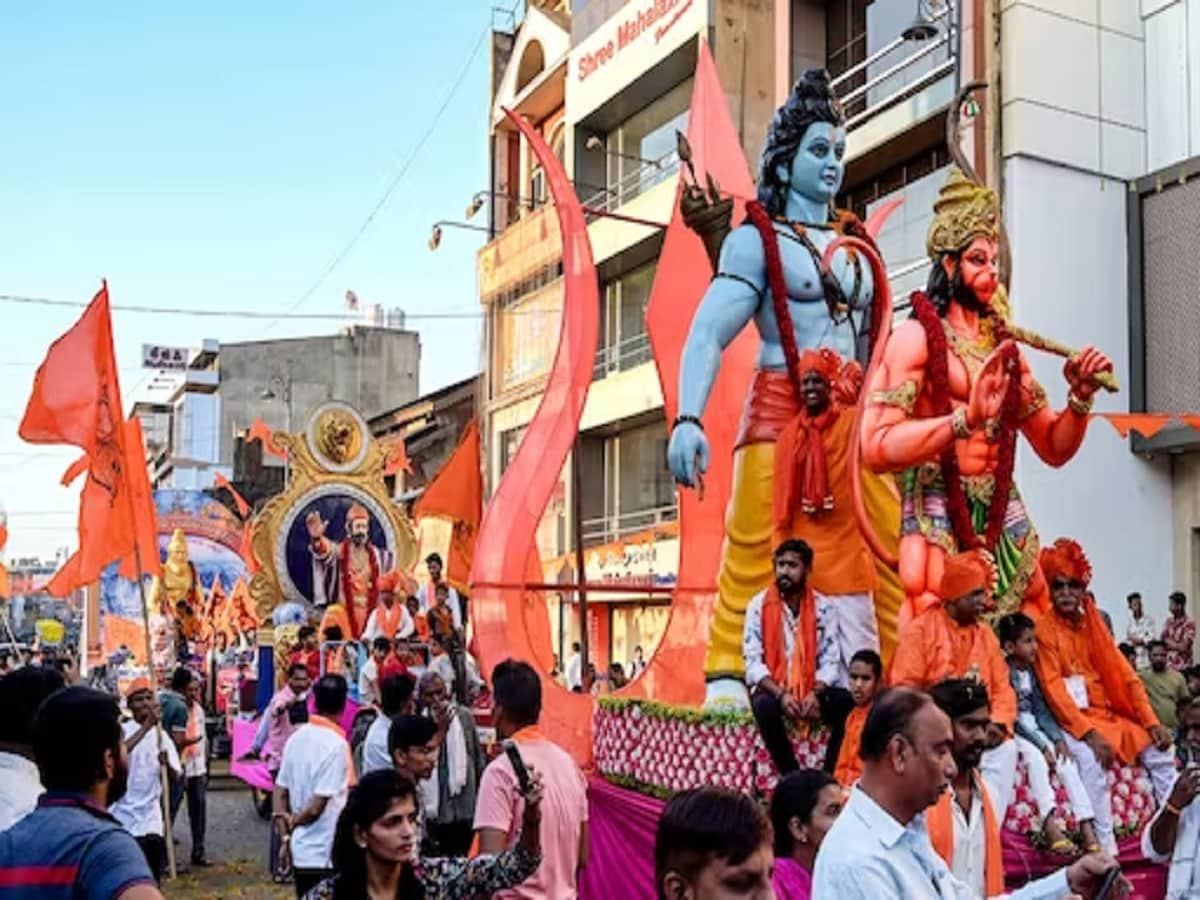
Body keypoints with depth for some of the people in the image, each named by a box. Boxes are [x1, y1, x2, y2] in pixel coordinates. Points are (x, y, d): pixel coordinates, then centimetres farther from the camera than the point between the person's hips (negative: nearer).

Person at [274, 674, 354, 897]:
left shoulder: (297, 737, 4)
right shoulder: (336, 744, -17)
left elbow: (280, 793, 9)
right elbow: (316, 807, -19)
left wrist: (285, 837, 12)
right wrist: (293, 822, -1)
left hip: (300, 851, 7)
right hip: (327, 855, -7)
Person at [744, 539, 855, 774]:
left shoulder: (824, 607, 0)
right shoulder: (758, 605, -5)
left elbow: (830, 661, -4)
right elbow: (753, 662, -10)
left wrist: (815, 694, -23)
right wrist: (781, 695, -24)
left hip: (813, 689, 2)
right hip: (772, 689, -1)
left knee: (847, 702, -27)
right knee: (765, 707, -35)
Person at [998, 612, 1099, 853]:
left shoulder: (1030, 670, 7)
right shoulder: (1004, 672, -15)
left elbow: (1041, 710, 6)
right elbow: (1012, 717, -19)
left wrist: (1057, 739, -9)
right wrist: (1042, 746, -21)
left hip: (1033, 728, 7)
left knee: (1066, 760, -13)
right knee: (1035, 756, -32)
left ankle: (1087, 827, -17)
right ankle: (1051, 824, -39)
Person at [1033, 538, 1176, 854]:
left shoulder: (1094, 624, 9)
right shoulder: (1044, 630, -10)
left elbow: (1125, 675, 7)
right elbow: (1054, 691, -16)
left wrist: (1152, 722, -2)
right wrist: (1089, 733, -25)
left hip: (1111, 714, 7)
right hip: (1072, 719, -7)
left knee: (1161, 753, -4)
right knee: (1090, 759, -32)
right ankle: (1106, 848, -27)